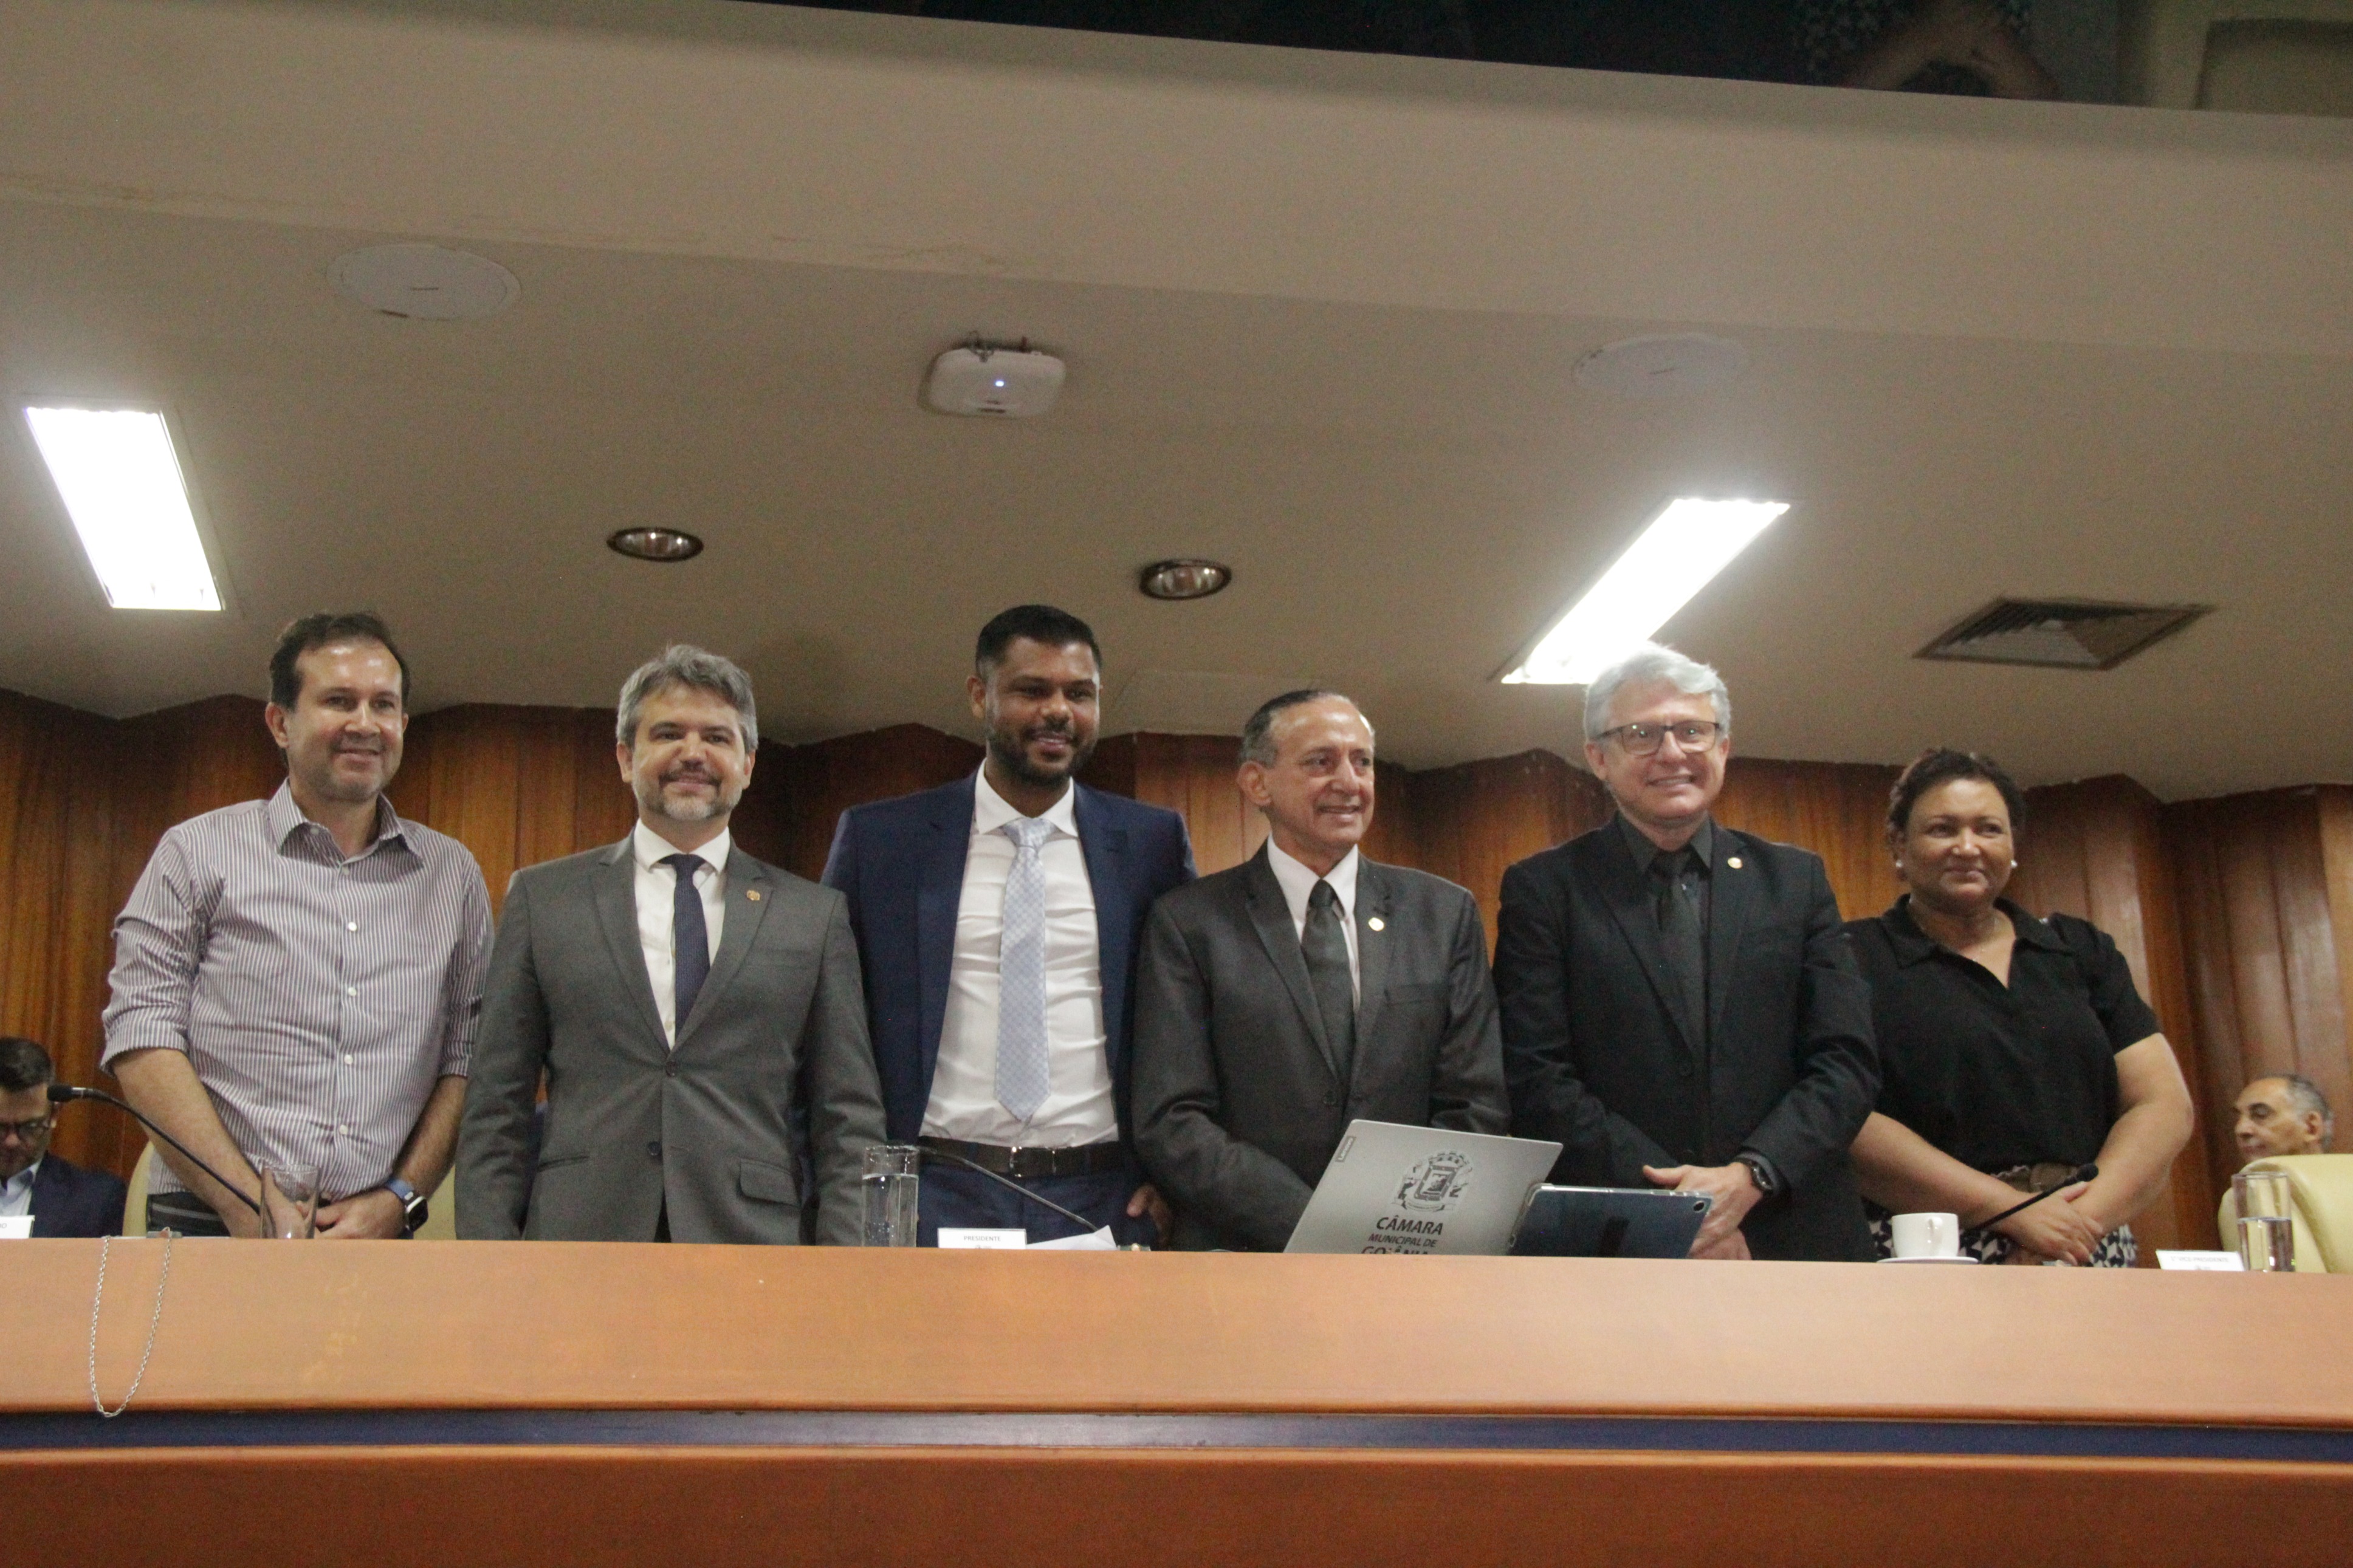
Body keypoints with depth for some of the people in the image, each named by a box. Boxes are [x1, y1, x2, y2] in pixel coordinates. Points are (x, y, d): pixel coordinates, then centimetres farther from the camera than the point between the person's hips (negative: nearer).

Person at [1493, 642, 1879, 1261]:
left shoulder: (1796, 880, 10)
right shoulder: (1544, 889, 2)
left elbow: (1848, 1063, 4)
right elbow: (1536, 1081, -5)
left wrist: (1749, 1176, -13)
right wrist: (1668, 1208, -15)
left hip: (1794, 1240, 2)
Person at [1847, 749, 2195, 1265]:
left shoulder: (2081, 951, 16)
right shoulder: (1856, 958, 3)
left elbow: (2163, 1105, 9)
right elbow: (1846, 1125, -9)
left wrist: (2079, 1220, -8)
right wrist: (2014, 1209, -13)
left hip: (2086, 1272, 3)